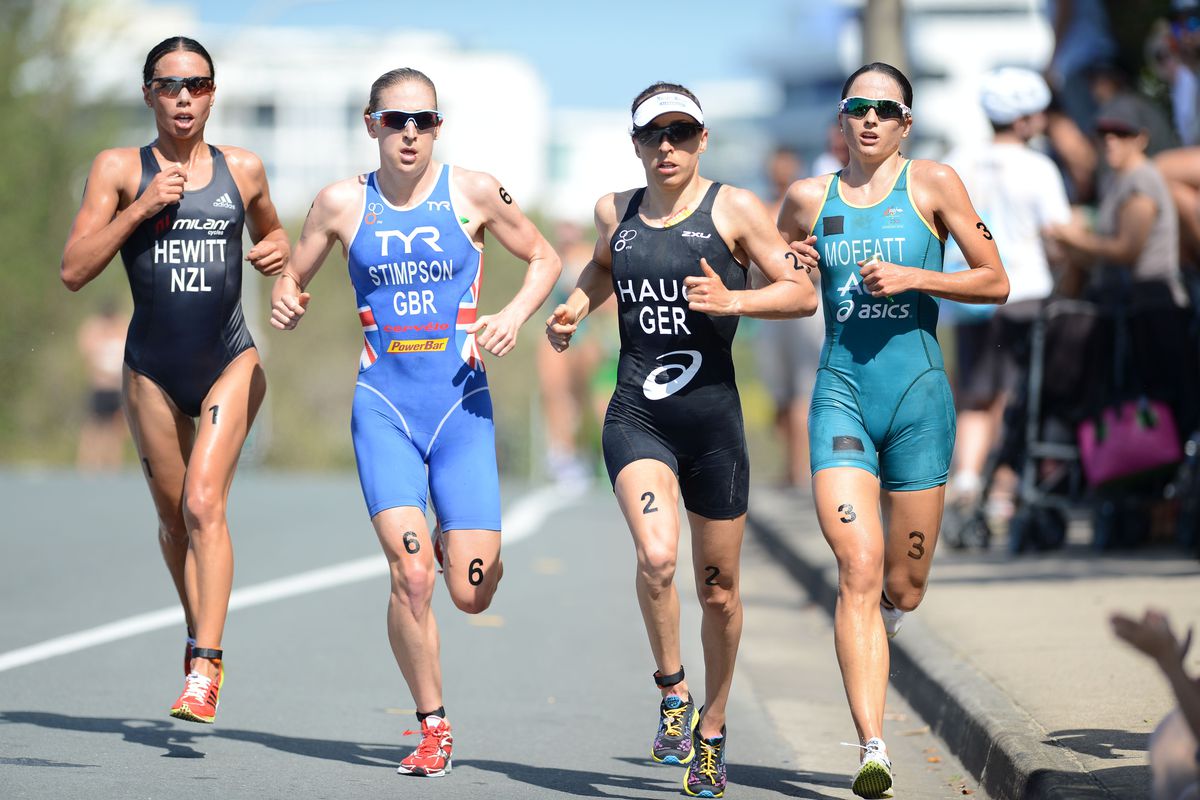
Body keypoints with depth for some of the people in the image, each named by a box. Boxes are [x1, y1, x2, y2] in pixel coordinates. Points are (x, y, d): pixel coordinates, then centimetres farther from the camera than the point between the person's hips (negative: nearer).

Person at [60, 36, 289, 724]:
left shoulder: (243, 170, 4)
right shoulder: (120, 169, -2)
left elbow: (272, 232, 24)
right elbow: (75, 271, -9)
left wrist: (279, 252, 0)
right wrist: (142, 207, -17)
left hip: (231, 363, -1)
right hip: (153, 371, 1)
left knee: (203, 502, -17)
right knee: (174, 519, 12)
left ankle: (206, 667, -20)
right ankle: (199, 633, 37)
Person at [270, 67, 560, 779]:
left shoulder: (473, 192, -1)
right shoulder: (343, 202, 2)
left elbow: (545, 258, 11)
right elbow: (293, 277, 14)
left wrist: (516, 312, -7)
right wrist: (285, 301, -9)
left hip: (461, 404, 0)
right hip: (384, 405, 0)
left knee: (472, 595, -5)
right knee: (411, 575, -16)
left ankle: (458, 544, 34)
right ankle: (434, 728, 2)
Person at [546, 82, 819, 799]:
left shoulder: (733, 208, -2)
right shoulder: (616, 211, 8)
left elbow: (804, 294, -3)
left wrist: (733, 300, -18)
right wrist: (576, 308, 14)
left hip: (713, 417, -1)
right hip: (636, 417, 1)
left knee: (719, 588, 8)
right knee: (656, 557, -25)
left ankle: (711, 729, 28)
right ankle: (673, 694, -3)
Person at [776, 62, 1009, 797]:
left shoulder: (933, 184, 1)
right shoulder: (808, 200, 8)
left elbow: (996, 283, 1)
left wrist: (913, 278, -11)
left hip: (917, 396, 0)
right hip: (841, 396, 0)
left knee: (903, 588, 6)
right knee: (859, 571, -15)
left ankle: (880, 623, 46)